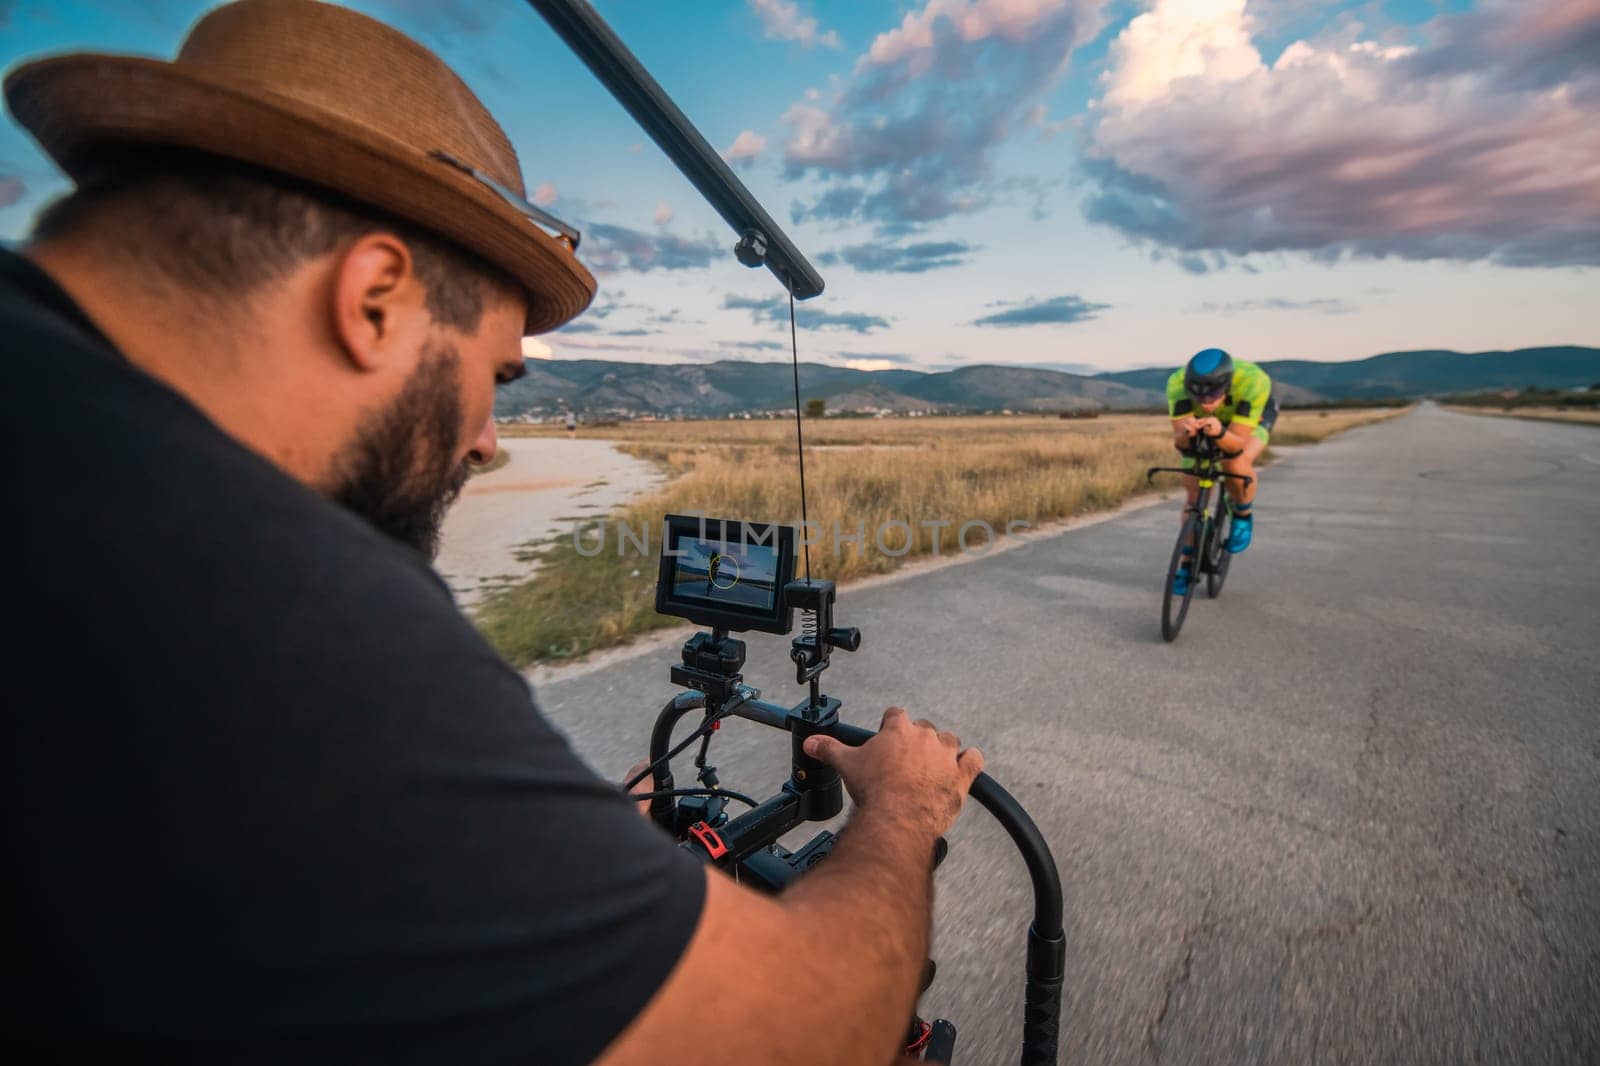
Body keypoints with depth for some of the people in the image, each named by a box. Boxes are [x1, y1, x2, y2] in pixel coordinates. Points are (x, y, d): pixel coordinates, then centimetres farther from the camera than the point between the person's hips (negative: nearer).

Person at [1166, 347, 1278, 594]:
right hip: (1206, 423, 2)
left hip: (1253, 417, -2)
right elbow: (1178, 442, -36)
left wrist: (1220, 432, -62)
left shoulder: (1254, 381, -42)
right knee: (1195, 491, -5)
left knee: (1235, 464, -33)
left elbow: (1237, 444, -41)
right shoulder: (1177, 383, -37)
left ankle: (1244, 515, 1)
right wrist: (1186, 433, -58)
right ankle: (1188, 565, 12)